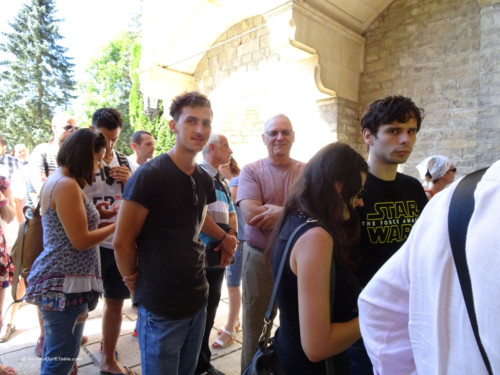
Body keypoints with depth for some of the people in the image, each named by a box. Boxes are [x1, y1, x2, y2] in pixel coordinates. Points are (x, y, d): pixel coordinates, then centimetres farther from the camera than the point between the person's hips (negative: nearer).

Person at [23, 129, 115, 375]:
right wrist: (117, 226, -9)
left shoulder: (55, 180, 13)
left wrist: (94, 214, 15)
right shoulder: (66, 185, -19)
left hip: (59, 279, 10)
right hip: (65, 283, -10)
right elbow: (81, 241, -18)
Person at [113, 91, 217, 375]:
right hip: (161, 307, -6)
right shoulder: (150, 175, -19)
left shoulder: (205, 180, 3)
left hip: (197, 300, 7)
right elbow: (122, 241, -14)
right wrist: (136, 283, -2)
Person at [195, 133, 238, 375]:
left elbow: (231, 214, 13)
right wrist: (224, 238, -13)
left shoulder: (223, 182, 16)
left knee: (209, 310, 17)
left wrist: (232, 237, -7)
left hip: (219, 255, 8)